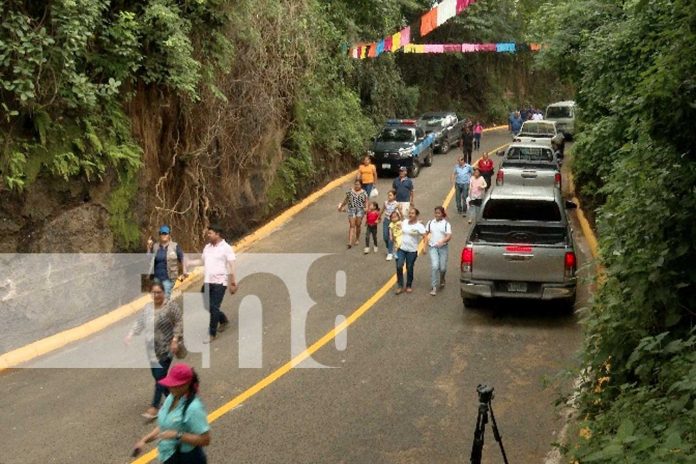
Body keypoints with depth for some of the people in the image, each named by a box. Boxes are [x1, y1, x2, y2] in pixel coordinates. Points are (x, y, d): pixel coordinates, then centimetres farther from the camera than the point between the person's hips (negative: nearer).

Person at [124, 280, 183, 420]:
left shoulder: (171, 306, -11)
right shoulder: (148, 307, 9)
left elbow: (179, 322, -11)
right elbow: (139, 322, 11)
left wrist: (175, 340, -19)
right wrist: (130, 334, -2)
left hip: (165, 348, -7)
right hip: (152, 349, 7)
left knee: (160, 376, -7)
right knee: (157, 376, 12)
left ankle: (154, 407, -4)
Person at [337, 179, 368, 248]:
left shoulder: (364, 193, 2)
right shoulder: (350, 192, 3)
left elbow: (366, 202, 2)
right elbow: (346, 200, 16)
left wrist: (366, 208, -15)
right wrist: (341, 206, 23)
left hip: (360, 210, 0)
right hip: (351, 209, 0)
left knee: (358, 225, 4)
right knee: (352, 225, -6)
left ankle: (357, 239, 27)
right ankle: (350, 242, -12)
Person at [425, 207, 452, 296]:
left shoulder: (446, 224, -2)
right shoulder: (430, 222, 6)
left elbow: (449, 236, -11)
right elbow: (426, 233, 15)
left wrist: (442, 241, -29)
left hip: (443, 247, -1)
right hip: (432, 247, 1)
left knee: (442, 267, 5)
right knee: (434, 266, -13)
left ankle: (442, 280, 39)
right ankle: (434, 287, -8)